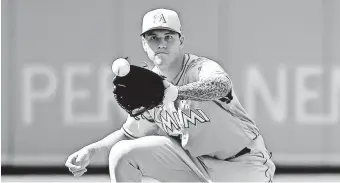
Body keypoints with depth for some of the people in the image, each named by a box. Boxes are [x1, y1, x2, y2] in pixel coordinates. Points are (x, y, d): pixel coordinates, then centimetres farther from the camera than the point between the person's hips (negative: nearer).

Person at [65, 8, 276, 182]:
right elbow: (129, 133, 13)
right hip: (191, 157, 6)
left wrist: (176, 92, -68)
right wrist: (91, 150, -4)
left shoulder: (202, 67, -23)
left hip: (243, 164, -5)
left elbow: (222, 85, -51)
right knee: (123, 153, -9)